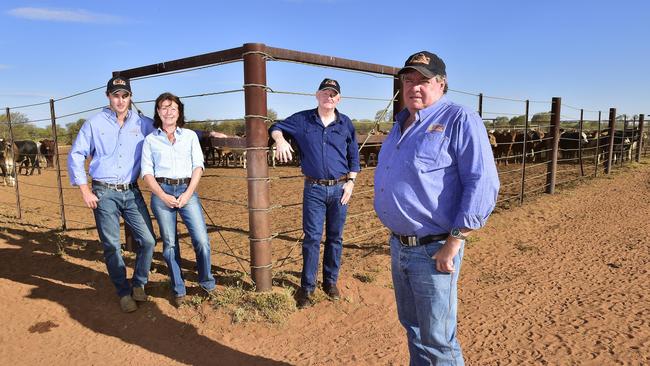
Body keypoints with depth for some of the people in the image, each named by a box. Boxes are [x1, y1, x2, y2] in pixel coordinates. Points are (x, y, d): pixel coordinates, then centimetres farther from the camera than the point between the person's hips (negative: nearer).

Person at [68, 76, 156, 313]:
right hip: (104, 194, -1)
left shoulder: (142, 124, 5)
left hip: (131, 191, 2)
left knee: (147, 240, -2)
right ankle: (124, 293, 20)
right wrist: (84, 190, -2)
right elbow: (75, 156, 4)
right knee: (112, 246, 4)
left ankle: (138, 284, 21)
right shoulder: (94, 124, 1)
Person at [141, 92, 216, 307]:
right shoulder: (150, 140, 9)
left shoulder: (190, 136, 11)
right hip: (161, 192, 0)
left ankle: (207, 282, 15)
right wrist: (163, 196, -9)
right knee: (169, 243, 5)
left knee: (202, 240, -8)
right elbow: (147, 172, 4)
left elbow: (198, 166, 4)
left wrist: (187, 194, -8)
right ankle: (178, 290, 19)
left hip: (187, 190, 0)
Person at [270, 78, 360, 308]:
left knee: (335, 238, 10)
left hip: (340, 188, 2)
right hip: (314, 189, -1)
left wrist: (351, 181, 1)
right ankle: (307, 287, 12)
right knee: (312, 238, 0)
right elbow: (276, 127, 11)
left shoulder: (346, 124, 6)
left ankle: (331, 281, 26)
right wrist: (280, 139, -12)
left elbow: (353, 156, 10)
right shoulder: (302, 120, 3)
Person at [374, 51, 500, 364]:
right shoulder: (401, 123, 13)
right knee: (412, 327, 23)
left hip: (433, 250, -8)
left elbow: (482, 183, -20)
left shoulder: (459, 120, -12)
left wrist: (454, 242, -21)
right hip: (398, 245, 8)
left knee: (437, 340, 7)